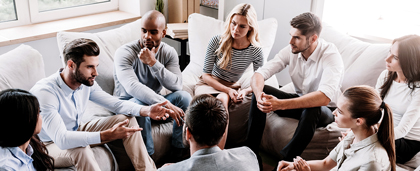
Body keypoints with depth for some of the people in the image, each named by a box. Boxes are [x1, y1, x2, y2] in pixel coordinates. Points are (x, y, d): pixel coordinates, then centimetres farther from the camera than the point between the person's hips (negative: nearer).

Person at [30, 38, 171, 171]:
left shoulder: (87, 83, -12)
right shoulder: (44, 92, -32)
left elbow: (115, 103, -1)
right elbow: (61, 139, -41)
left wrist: (146, 110, -19)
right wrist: (107, 135, -47)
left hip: (75, 132, 7)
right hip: (49, 145, -7)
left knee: (127, 119, -5)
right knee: (81, 150, -40)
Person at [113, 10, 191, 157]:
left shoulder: (169, 52, -6)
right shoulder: (124, 53, -20)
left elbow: (177, 85, -20)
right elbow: (132, 87, -36)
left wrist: (153, 62, -32)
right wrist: (166, 104, -45)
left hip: (155, 102, 4)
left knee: (184, 97, -22)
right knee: (140, 104, -38)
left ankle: (178, 155, -14)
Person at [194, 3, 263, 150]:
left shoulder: (255, 51, -9)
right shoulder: (217, 42, -12)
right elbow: (206, 75, -8)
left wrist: (245, 91, -24)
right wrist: (228, 90, -22)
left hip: (231, 88, 1)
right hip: (207, 84, 0)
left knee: (222, 98, -36)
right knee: (222, 100, -36)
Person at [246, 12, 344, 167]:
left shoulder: (331, 56, -25)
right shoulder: (291, 50, -9)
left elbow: (324, 98, -40)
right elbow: (260, 74, -13)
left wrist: (280, 104, -47)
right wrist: (259, 95, -38)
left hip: (325, 110, -5)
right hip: (299, 101, 5)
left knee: (312, 110, -39)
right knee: (261, 92, -16)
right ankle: (251, 152, -10)